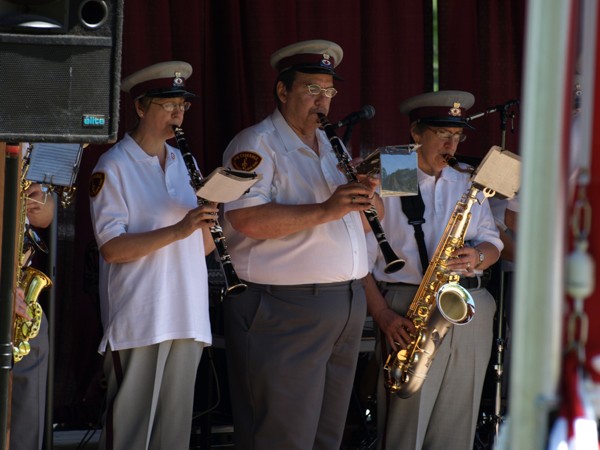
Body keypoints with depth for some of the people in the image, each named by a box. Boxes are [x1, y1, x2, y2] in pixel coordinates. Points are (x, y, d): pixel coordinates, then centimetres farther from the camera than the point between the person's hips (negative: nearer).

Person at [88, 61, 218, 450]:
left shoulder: (183, 162, 16)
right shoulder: (114, 166, -5)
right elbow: (111, 248, -14)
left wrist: (205, 223, -6)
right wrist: (177, 231, -23)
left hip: (187, 315, 6)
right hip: (139, 319, -6)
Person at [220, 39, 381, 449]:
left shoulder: (333, 147, 19)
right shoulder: (257, 144, -7)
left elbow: (368, 221, 20)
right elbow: (246, 219, -22)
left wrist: (365, 196, -3)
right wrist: (324, 210, -27)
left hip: (346, 306, 8)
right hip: (284, 311, -8)